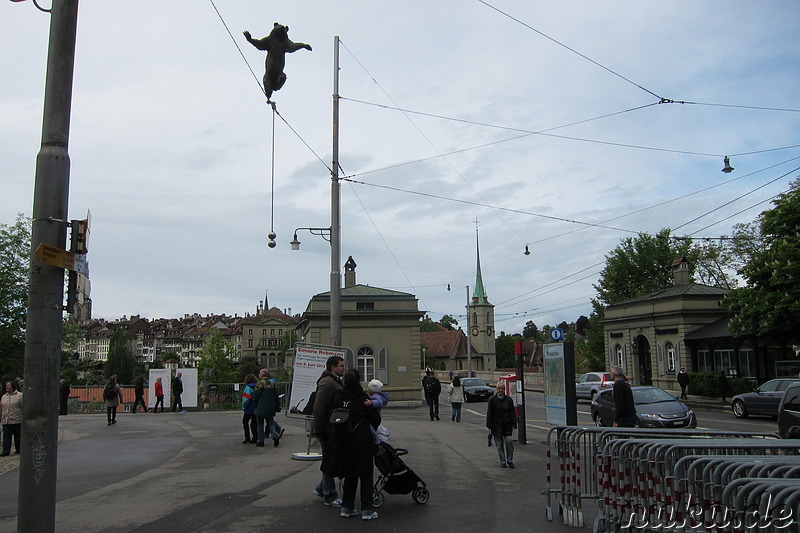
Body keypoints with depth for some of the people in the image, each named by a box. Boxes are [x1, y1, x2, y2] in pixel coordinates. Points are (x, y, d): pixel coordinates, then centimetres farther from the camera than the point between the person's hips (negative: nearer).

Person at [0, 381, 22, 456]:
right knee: (6, 437, -2)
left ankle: (19, 450, 20)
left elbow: (23, 408, -5)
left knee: (18, 436, 7)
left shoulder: (19, 395, -3)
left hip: (17, 421, -4)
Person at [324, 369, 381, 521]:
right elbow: (376, 419, -4)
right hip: (362, 442, -4)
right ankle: (366, 510, 9)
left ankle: (347, 508, 22)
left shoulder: (338, 397, -2)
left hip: (343, 443, 4)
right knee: (365, 476, 7)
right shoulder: (363, 398, -12)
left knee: (350, 475, 17)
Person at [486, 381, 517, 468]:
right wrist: (489, 426, -5)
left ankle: (510, 460, 4)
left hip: (507, 425, 0)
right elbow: (489, 413, 0)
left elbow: (512, 413, 6)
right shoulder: (492, 399, 1)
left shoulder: (509, 399, 5)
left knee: (509, 441, -11)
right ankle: (502, 462, 14)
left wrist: (514, 425, -1)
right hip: (496, 425, 0)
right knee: (499, 444, 4)